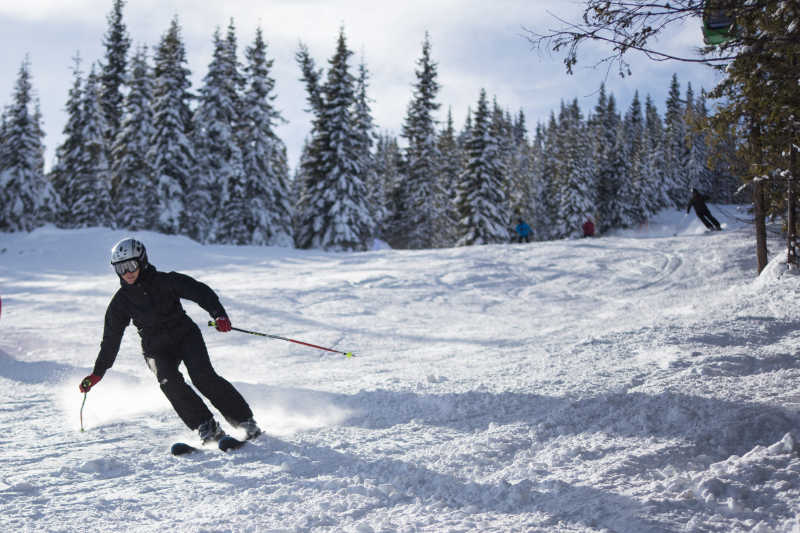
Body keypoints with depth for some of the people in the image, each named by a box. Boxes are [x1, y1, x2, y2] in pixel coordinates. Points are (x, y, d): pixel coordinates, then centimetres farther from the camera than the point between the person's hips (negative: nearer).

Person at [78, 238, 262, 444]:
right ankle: (207, 427, -23)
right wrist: (97, 373, 8)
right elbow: (111, 339, 10)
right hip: (157, 349, 2)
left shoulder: (165, 282, -7)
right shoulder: (121, 302, 2)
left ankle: (245, 420, -14)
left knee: (203, 377, -23)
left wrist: (219, 314, -30)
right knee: (170, 382, -27)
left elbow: (201, 292, -13)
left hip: (185, 336, -2)